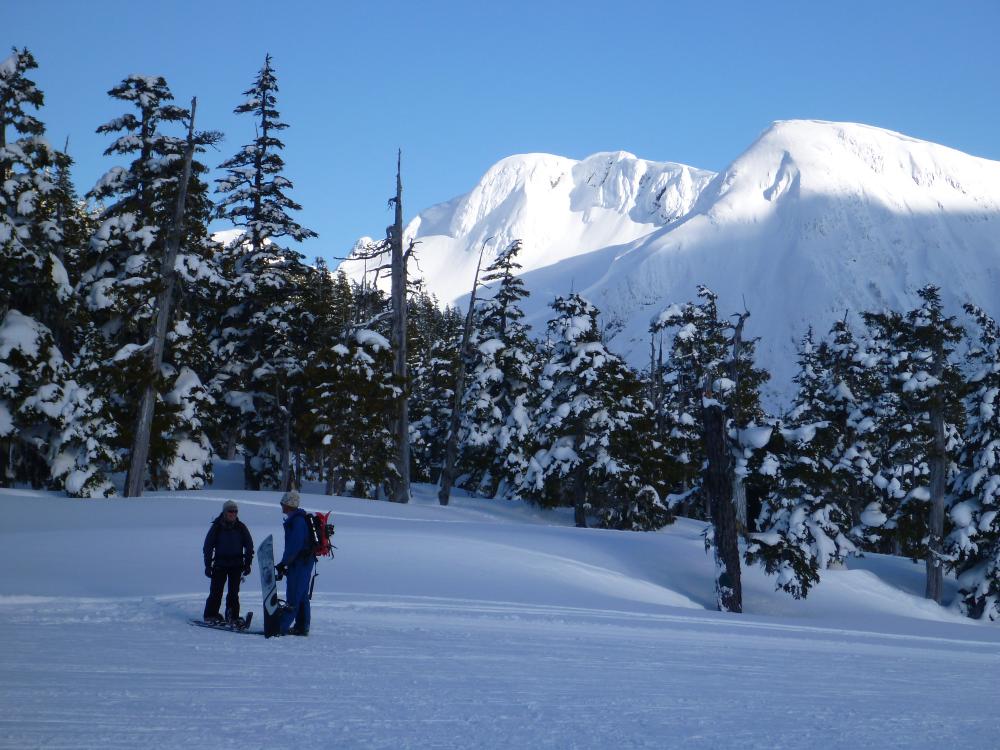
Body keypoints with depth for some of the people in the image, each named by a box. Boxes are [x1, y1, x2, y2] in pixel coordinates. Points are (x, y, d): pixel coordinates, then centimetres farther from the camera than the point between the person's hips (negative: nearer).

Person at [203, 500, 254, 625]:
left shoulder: (241, 527, 4)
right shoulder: (217, 527, -1)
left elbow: (249, 546, 11)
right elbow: (208, 546, 2)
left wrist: (247, 564, 5)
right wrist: (208, 565, -2)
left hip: (236, 565, 2)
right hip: (220, 564, -2)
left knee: (234, 592, 3)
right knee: (216, 590, -2)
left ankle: (232, 616, 8)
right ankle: (211, 614, 8)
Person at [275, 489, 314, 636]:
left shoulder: (297, 520, -15)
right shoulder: (296, 518, 17)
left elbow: (295, 545, -22)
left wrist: (284, 563, -19)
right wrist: (285, 563, 19)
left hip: (300, 562, -10)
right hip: (305, 561, 10)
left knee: (293, 596, -10)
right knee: (302, 596, 12)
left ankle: (282, 627, -11)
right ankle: (302, 627, 17)